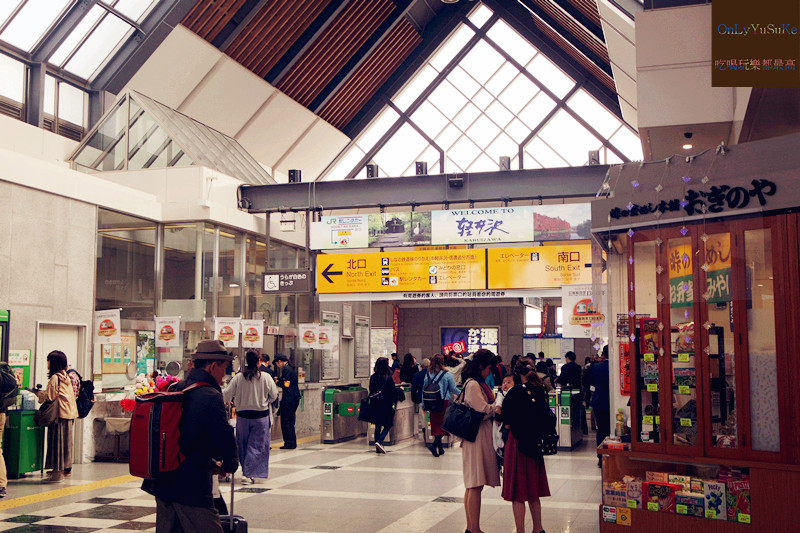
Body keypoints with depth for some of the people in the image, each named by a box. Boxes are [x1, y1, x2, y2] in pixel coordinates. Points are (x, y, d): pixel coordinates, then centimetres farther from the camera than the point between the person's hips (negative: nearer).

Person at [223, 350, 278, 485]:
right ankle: (248, 474, -5)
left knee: (243, 446, 15)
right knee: (256, 445, 3)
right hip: (261, 416, -2)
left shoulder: (238, 378, -6)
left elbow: (226, 395, -2)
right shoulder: (266, 377, -9)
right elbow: (274, 396, 0)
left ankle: (247, 473, 24)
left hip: (242, 416, 2)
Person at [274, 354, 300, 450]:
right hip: (295, 397, 10)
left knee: (285, 421, -2)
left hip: (288, 398, -10)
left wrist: (277, 382, -3)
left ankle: (289, 443, -1)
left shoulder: (285, 369, -14)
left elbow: (286, 385, -18)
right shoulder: (291, 368, 15)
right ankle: (293, 442, 18)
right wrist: (279, 380, 15)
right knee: (291, 421, 15)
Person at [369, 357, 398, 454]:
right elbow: (393, 392, -7)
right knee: (387, 425, 7)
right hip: (386, 405, -5)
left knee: (377, 426, 13)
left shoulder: (372, 377, 2)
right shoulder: (388, 378, -13)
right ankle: (379, 442, -12)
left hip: (375, 405, 5)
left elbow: (371, 392, 10)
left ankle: (378, 448, 13)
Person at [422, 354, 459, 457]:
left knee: (436, 424, 11)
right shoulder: (447, 375, -8)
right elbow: (453, 389, -2)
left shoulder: (428, 374, 3)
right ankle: (434, 445, -16)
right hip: (445, 402, -4)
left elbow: (424, 389, 8)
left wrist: (424, 404, 18)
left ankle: (440, 448, 18)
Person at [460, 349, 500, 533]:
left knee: (472, 486, 13)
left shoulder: (478, 384, 16)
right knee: (476, 485, -6)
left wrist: (494, 408, 1)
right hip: (477, 437, -10)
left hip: (479, 437, 10)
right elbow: (483, 411, -19)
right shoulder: (473, 385, -15)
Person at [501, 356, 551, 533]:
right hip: (535, 443, 6)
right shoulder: (541, 390, 1)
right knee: (533, 491, 18)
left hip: (518, 442, -6)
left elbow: (507, 424, -15)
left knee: (518, 493, 2)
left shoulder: (516, 392, -17)